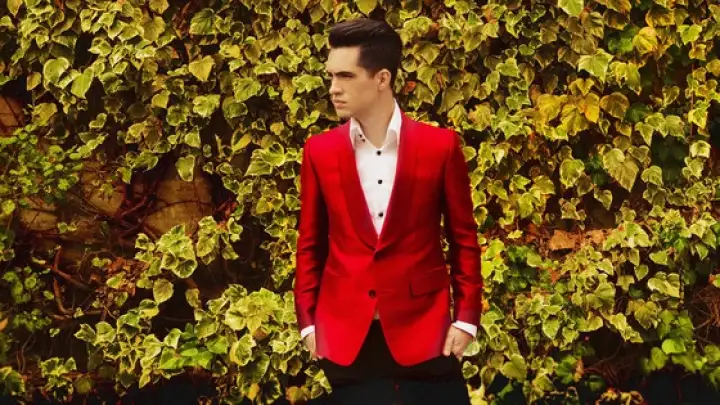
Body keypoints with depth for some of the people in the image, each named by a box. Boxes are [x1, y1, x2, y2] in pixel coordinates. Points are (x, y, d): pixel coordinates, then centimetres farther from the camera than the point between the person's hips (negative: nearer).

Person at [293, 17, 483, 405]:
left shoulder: (440, 145, -1)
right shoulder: (319, 151, 4)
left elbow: (463, 237, 3)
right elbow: (311, 243, 9)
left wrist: (466, 317, -1)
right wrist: (307, 321, 5)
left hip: (424, 329, -1)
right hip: (346, 333, 2)